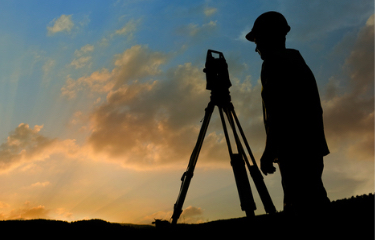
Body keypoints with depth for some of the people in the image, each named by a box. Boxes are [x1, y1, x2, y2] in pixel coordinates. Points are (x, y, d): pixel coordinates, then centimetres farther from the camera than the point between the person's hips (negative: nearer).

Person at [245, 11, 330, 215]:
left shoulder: (274, 63, -5)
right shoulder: (297, 62, 22)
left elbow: (278, 112, -16)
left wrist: (269, 150, -14)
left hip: (294, 149, -10)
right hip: (311, 147, 10)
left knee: (303, 206, -10)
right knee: (314, 204, 11)